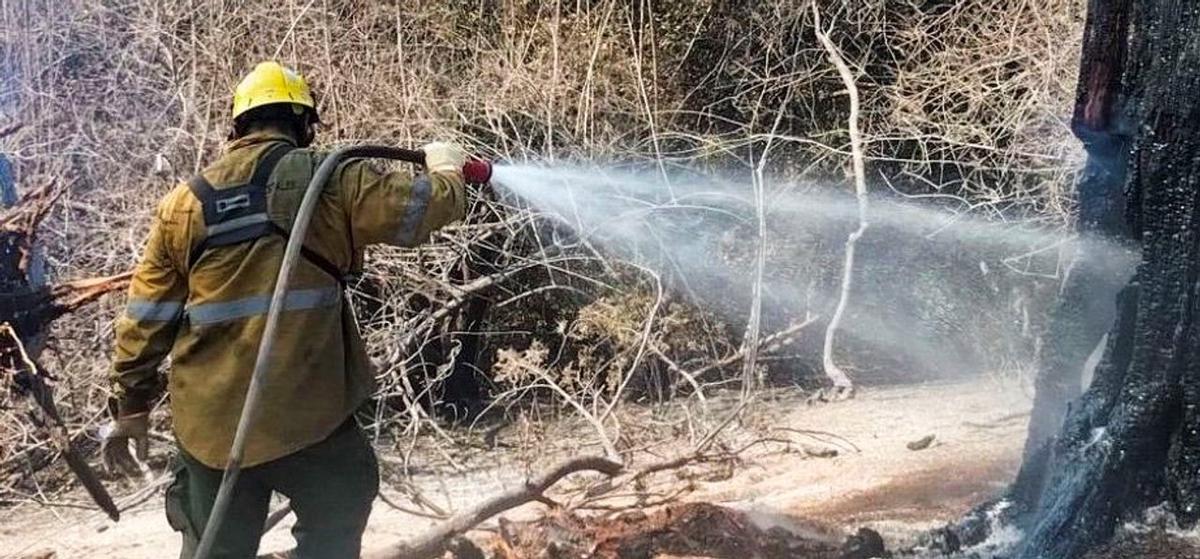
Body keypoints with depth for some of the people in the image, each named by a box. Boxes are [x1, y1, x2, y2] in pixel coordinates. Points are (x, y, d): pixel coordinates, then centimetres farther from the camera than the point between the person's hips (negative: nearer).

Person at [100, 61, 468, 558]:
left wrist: (131, 407, 18)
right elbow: (425, 206, 1)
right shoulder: (328, 182, -4)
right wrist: (446, 167, 24)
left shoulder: (186, 202, 6)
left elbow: (145, 321, 8)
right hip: (307, 417, -3)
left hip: (211, 422, 3)